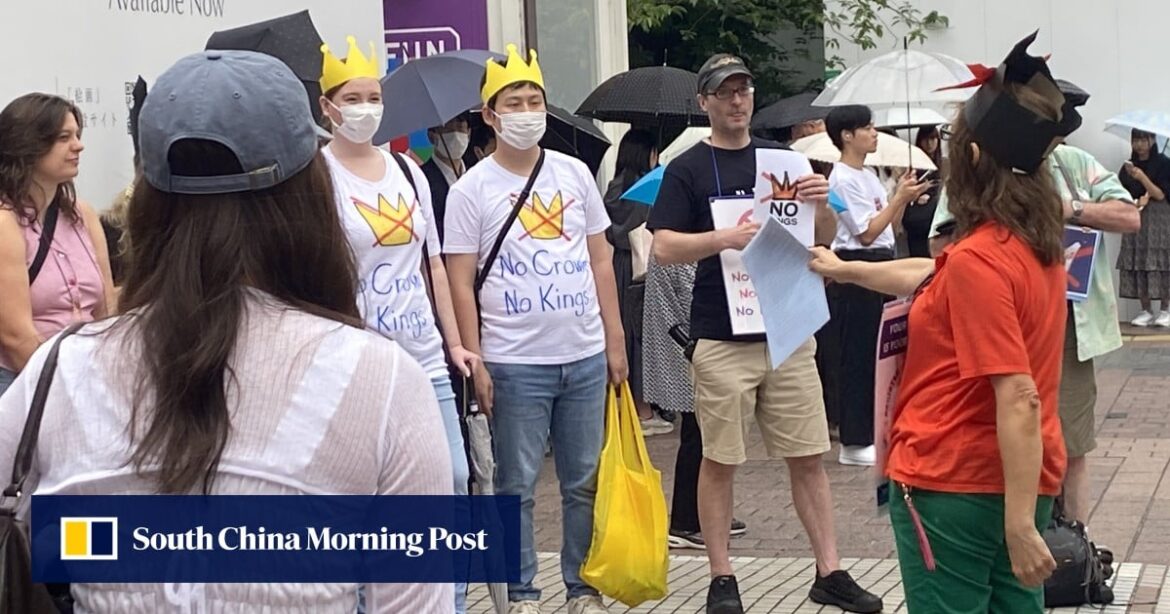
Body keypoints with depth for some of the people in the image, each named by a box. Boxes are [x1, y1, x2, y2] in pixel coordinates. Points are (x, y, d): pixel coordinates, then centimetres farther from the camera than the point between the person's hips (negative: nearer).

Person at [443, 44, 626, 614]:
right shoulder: (471, 190, -3)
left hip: (586, 356, 4)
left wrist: (615, 340, 8)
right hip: (515, 363, -3)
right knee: (517, 485, 4)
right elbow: (460, 282, -3)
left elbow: (601, 260, 12)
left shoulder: (575, 173, 8)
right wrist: (474, 362, -8)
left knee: (586, 481, 10)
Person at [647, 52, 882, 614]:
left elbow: (823, 239, 13)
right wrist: (723, 238, -26)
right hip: (722, 340, -3)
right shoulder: (687, 169, 0)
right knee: (719, 460, 3)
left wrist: (821, 206, -10)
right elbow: (664, 247, -9)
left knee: (808, 457, 5)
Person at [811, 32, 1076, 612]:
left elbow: (1019, 400, -26)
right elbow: (931, 278, 26)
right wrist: (843, 269, 39)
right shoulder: (1038, 244, 7)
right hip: (1020, 484, 8)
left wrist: (1020, 525, -27)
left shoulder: (978, 259, -21)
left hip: (952, 485, -8)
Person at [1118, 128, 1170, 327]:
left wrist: (1143, 178, -19)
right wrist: (1137, 201, -11)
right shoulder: (1128, 166, 9)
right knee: (1137, 265, -3)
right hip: (1135, 219, 4)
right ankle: (1146, 311, 1)